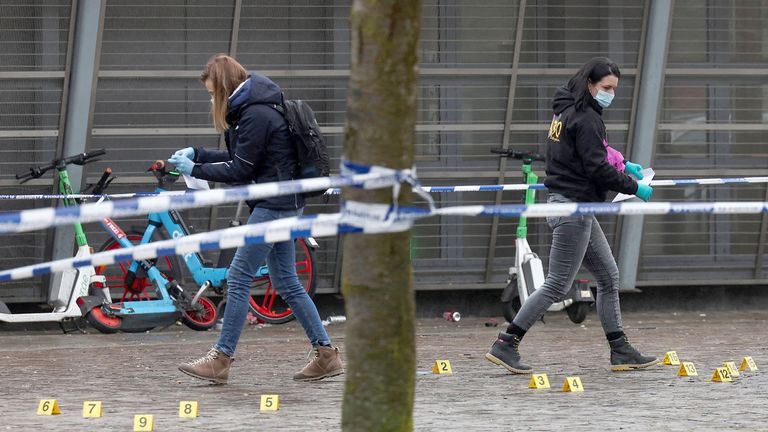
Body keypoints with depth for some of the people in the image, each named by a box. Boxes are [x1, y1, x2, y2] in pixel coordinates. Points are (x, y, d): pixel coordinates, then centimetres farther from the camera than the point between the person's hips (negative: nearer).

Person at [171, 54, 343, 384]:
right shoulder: (249, 110, 14)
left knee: (239, 278, -8)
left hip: (274, 204, -11)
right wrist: (197, 154, 11)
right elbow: (239, 159, 20)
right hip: (282, 204, 11)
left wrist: (195, 170, -8)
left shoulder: (257, 115, -18)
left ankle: (221, 359, -5)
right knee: (286, 283, 11)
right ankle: (326, 355, 12)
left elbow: (240, 170, -16)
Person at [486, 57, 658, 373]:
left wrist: (623, 165, 15)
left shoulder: (565, 112, 13)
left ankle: (620, 352, 15)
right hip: (574, 207, -10)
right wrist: (634, 187, -9)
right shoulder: (585, 118, -16)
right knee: (557, 285, -7)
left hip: (575, 207, 10)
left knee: (608, 278, 13)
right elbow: (596, 169, -19)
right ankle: (505, 346, -5)